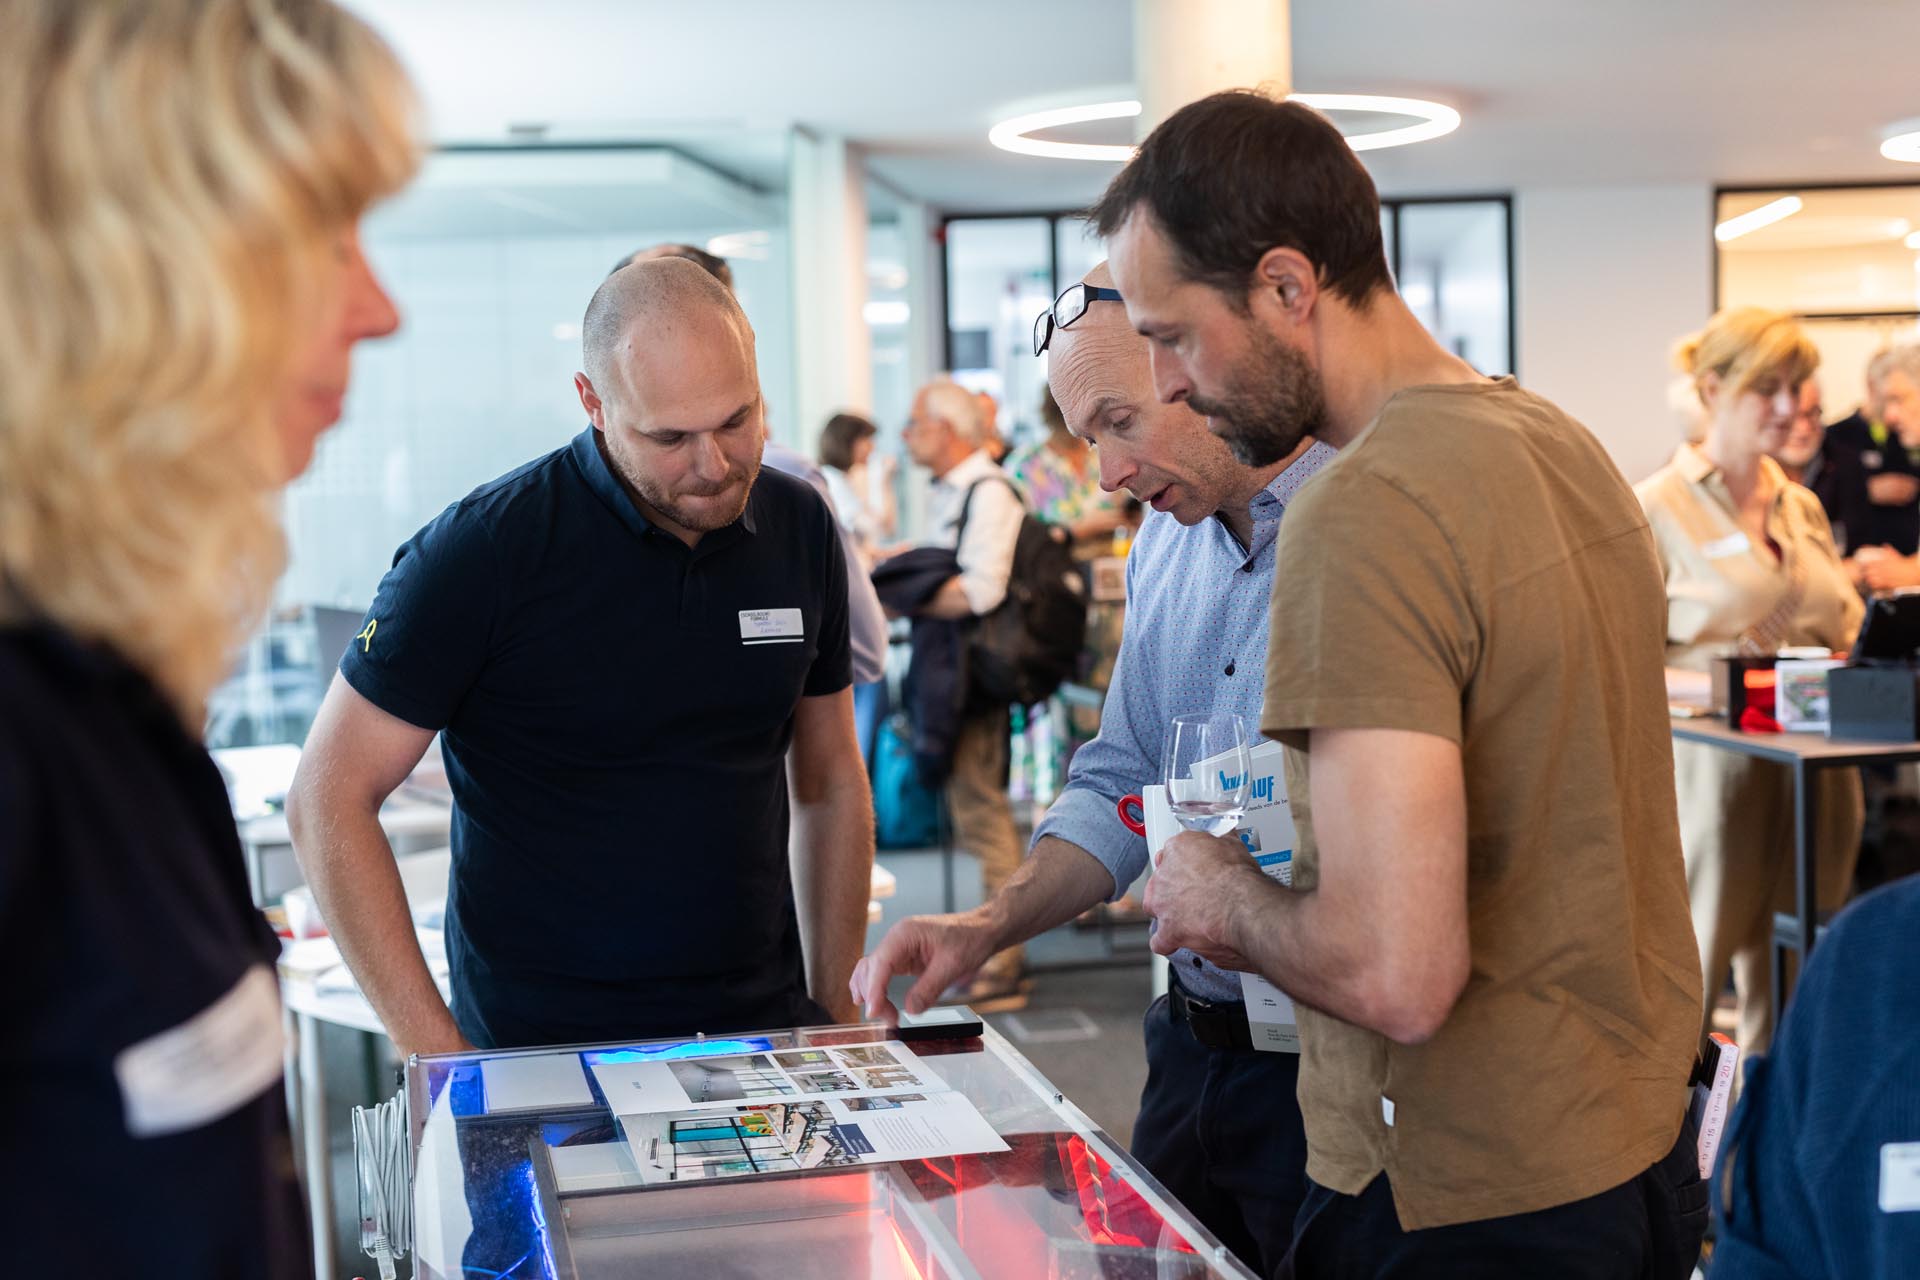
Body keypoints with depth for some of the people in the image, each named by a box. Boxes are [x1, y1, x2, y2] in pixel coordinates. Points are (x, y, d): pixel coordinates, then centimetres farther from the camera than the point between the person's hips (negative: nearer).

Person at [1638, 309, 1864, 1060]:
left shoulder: (1803, 508, 16)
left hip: (1814, 768, 6)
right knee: (1692, 978, -2)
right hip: (1713, 766, -6)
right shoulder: (1657, 508, -4)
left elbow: (1844, 636, 23)